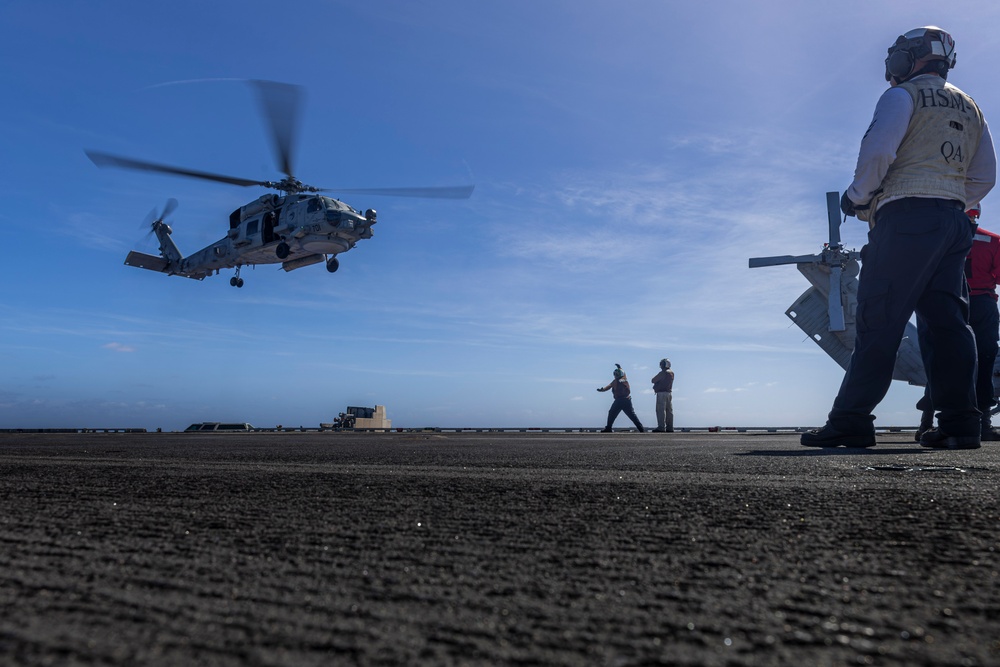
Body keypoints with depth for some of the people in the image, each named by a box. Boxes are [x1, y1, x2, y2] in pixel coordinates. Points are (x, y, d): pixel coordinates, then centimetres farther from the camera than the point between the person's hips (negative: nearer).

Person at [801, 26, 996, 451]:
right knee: (946, 321, 3)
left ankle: (851, 420, -13)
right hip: (954, 221, 8)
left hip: (907, 214, -7)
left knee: (879, 320, -12)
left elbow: (878, 149, -13)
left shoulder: (904, 95, 4)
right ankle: (959, 423, -2)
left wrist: (857, 196, -1)